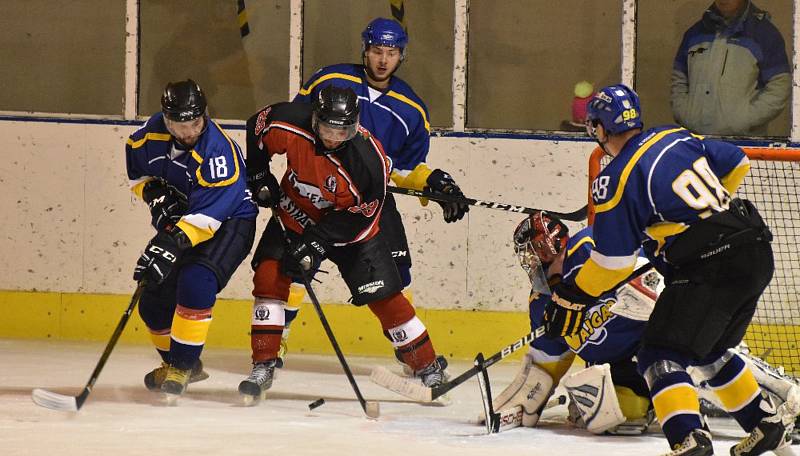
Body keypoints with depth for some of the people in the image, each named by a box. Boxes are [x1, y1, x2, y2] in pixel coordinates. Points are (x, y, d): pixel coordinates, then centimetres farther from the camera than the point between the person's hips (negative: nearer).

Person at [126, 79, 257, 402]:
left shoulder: (218, 151, -32)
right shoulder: (154, 133, -13)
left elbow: (208, 214, -37)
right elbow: (136, 164, 9)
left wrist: (171, 245, -45)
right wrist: (154, 193, -9)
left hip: (229, 221, -7)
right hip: (179, 217, 7)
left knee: (195, 284, -30)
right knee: (155, 300, 6)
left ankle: (181, 366, -19)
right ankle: (181, 365, 30)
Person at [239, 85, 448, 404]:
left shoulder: (369, 160, -32)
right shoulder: (289, 124, -27)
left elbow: (360, 217, -23)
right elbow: (258, 127, -4)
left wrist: (318, 241, -28)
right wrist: (258, 174, -4)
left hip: (350, 228, -2)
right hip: (295, 213, 2)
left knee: (385, 297, -4)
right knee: (269, 275, -16)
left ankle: (429, 367, 12)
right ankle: (263, 366, -8)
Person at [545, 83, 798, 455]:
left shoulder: (616, 179, -8)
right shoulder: (678, 137, 13)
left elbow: (613, 259, -8)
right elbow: (736, 163, 26)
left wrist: (572, 297, 4)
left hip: (709, 269, -8)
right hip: (758, 253, 8)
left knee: (660, 354, -7)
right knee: (710, 351, 26)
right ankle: (768, 423, 32)